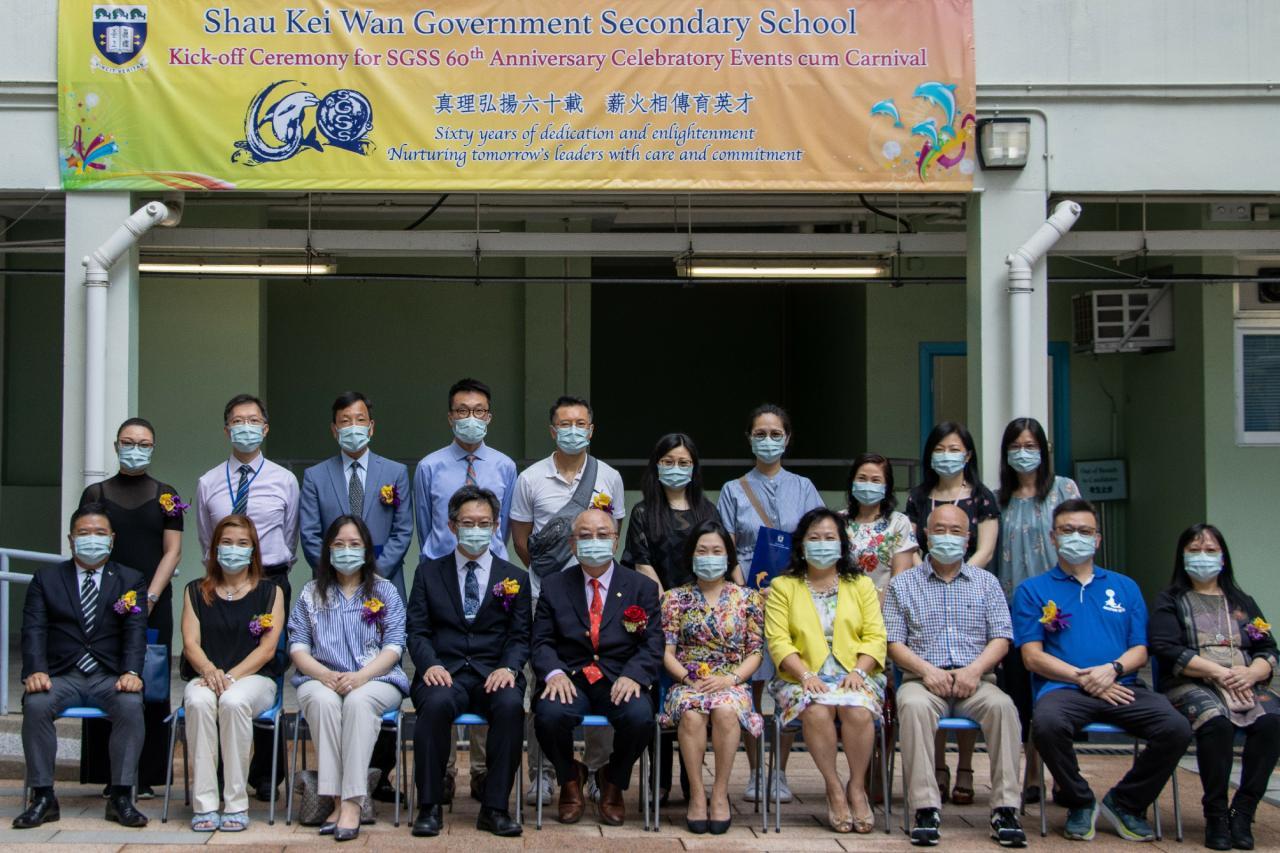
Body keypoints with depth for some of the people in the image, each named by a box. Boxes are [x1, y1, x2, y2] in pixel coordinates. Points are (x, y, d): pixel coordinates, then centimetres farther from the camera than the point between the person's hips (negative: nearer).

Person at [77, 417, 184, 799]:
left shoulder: (166, 496, 8)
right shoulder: (96, 494, 9)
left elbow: (172, 552, 3)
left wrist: (149, 598, -8)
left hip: (154, 605, 0)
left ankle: (145, 777, 2)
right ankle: (110, 775, 4)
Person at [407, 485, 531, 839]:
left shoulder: (515, 578, 16)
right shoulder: (428, 572, 16)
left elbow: (520, 636, 9)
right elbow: (418, 631, 8)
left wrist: (509, 667, -12)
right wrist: (430, 664, -13)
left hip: (494, 676, 1)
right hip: (445, 673, 0)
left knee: (511, 704, -34)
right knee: (437, 702, -36)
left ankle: (494, 808, -24)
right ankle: (429, 806, -23)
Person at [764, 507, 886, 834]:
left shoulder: (861, 585, 18)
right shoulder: (783, 586, 13)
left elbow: (875, 636, 7)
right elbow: (778, 640, 1)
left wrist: (858, 671, -11)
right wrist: (805, 675, -15)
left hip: (855, 675, 1)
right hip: (803, 678, -1)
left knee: (858, 710, -32)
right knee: (817, 711, -34)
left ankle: (857, 787, -13)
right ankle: (833, 789, -17)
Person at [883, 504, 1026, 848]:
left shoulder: (987, 583, 18)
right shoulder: (902, 584, 15)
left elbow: (1002, 637, 8)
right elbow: (893, 641, 6)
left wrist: (975, 669, -11)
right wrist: (926, 669, -12)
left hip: (974, 680, 1)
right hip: (923, 679, -1)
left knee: (1002, 705, -33)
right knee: (913, 705, -36)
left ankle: (1005, 809, -29)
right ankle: (926, 808, -35)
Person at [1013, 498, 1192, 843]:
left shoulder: (1124, 587, 22)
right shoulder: (1032, 590, 13)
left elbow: (1139, 651, 14)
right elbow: (1032, 656, 3)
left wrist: (1113, 669, -9)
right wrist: (1082, 678, -10)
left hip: (1121, 687, 3)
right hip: (1063, 688, -2)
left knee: (1176, 729, -25)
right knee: (1047, 724, -38)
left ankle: (1125, 803, 1)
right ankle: (1080, 803, -8)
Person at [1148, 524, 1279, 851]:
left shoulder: (1243, 603, 26)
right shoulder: (1170, 602, 14)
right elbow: (1166, 650, -4)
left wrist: (1250, 673, -8)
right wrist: (1217, 671, -14)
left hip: (1247, 685, 3)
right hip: (1190, 685, -3)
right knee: (1216, 721, -37)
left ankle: (1242, 811, -23)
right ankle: (1216, 813, -24)